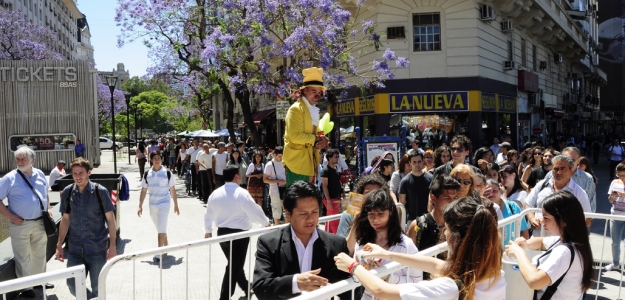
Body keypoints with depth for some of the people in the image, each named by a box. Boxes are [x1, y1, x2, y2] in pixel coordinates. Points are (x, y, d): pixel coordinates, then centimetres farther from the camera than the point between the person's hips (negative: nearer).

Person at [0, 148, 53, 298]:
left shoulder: (40, 174, 6)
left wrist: (48, 210, 7)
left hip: (40, 222, 5)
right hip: (20, 224, -5)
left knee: (40, 254, 18)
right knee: (23, 257, 5)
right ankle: (25, 287, 17)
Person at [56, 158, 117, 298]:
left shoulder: (100, 191, -9)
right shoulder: (67, 192, 1)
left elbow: (110, 219, -6)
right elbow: (65, 219, 9)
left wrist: (112, 246, -9)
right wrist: (59, 245, 7)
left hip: (97, 249, -3)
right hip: (74, 249, 3)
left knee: (97, 287, 8)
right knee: (73, 285, 7)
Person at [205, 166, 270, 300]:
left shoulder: (215, 193, 3)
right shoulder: (242, 193, -17)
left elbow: (208, 214, 13)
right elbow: (255, 212, -13)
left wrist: (208, 230, 28)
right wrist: (266, 223, 6)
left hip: (222, 233, 7)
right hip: (239, 234, -7)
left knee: (234, 263, 22)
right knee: (234, 267, 1)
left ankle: (246, 288, 40)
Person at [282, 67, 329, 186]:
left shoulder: (313, 110, 18)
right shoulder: (296, 109, -12)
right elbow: (295, 136, -22)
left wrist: (323, 140, 0)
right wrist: (316, 139, -14)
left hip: (309, 162, 9)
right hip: (297, 162, -9)